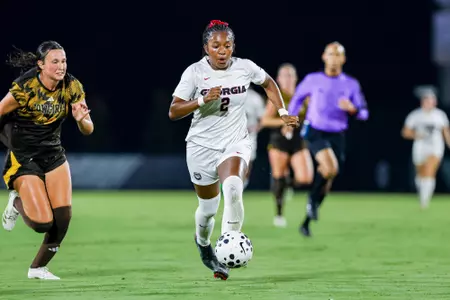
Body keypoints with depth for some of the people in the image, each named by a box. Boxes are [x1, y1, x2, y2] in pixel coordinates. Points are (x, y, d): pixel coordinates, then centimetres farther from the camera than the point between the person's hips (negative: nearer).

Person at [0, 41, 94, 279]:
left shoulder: (72, 87, -6)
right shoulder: (25, 87, -20)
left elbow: (88, 129, -3)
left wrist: (81, 119, -25)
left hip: (53, 154, 5)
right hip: (23, 158, -5)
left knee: (63, 216, -8)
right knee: (43, 222, -14)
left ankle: (38, 268, 15)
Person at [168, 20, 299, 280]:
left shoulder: (245, 68, -5)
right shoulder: (195, 72, -10)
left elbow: (269, 83, 17)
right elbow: (173, 112, -11)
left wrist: (283, 112, 8)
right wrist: (202, 100, -25)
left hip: (235, 143, 0)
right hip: (202, 146, 0)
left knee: (233, 189, -29)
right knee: (208, 207, 9)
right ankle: (203, 243, 45)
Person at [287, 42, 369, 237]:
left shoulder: (351, 85, 2)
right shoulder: (313, 80, 0)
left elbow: (364, 113, 2)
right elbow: (298, 96, 19)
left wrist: (352, 109, -19)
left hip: (336, 135, 3)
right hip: (315, 131, -3)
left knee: (327, 181, 4)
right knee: (330, 168, -29)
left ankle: (307, 222, 19)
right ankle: (312, 199, -4)